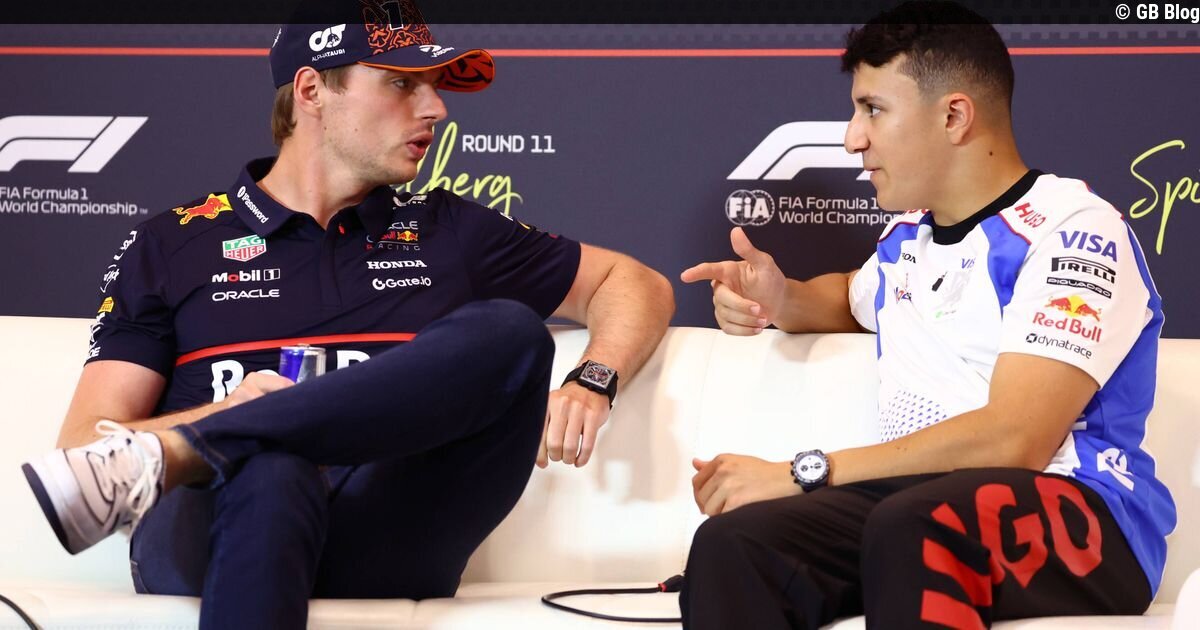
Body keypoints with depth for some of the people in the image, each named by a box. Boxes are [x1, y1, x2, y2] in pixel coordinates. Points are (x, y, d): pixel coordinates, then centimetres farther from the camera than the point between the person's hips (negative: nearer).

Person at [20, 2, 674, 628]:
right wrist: (225, 412, -10)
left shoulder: (444, 231, 25)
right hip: (214, 526, -3)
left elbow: (634, 283, 30)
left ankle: (171, 456, -33)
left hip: (387, 539, 4)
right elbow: (85, 443, 10)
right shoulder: (172, 244, 17)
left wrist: (589, 386, 8)